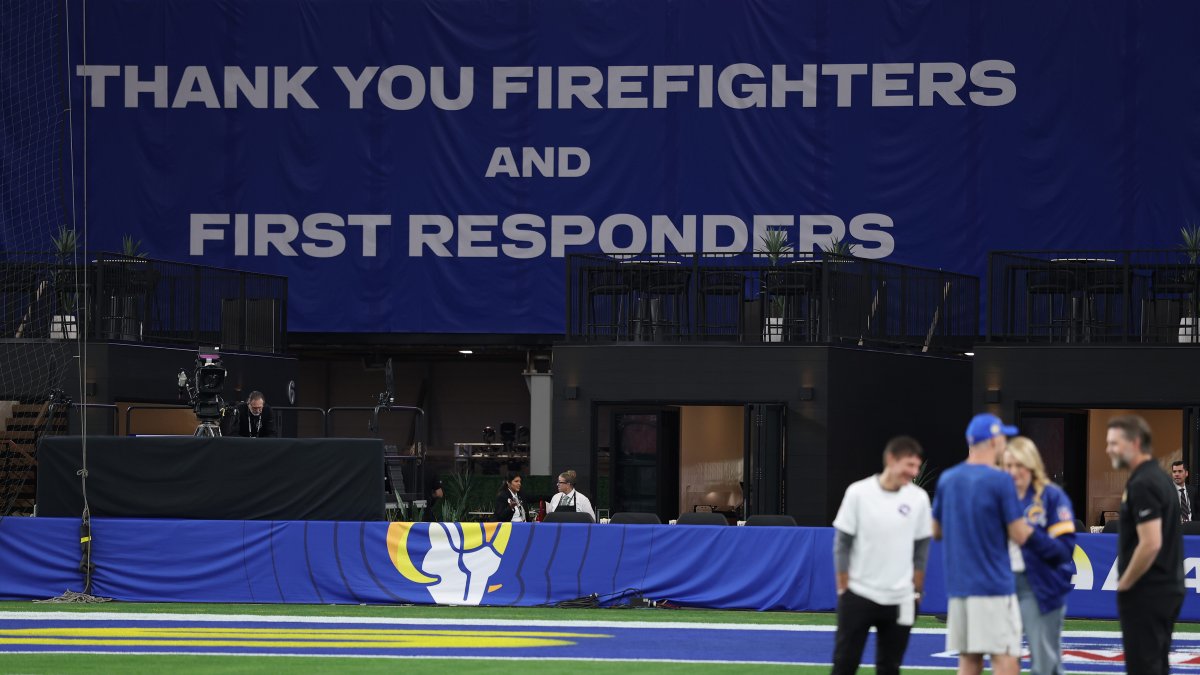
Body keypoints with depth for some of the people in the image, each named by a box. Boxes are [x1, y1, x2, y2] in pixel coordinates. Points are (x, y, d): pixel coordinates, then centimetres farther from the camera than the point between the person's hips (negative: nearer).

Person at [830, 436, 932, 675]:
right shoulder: (858, 493, -6)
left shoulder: (919, 498, -1)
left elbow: (921, 548, 7)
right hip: (858, 596, -2)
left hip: (900, 600, 2)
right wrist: (844, 588, -3)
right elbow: (842, 543, -1)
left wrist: (916, 591, 5)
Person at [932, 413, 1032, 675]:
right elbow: (1020, 536, -9)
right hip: (994, 585, -6)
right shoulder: (1000, 480, -10)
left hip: (958, 585, 6)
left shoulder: (947, 479, 9)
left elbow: (936, 531, 18)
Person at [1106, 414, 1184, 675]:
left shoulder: (1142, 485, -18)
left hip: (1146, 594, -10)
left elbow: (1150, 544, -25)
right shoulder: (1161, 478, 14)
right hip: (1168, 589, 10)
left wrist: (1125, 583, -13)